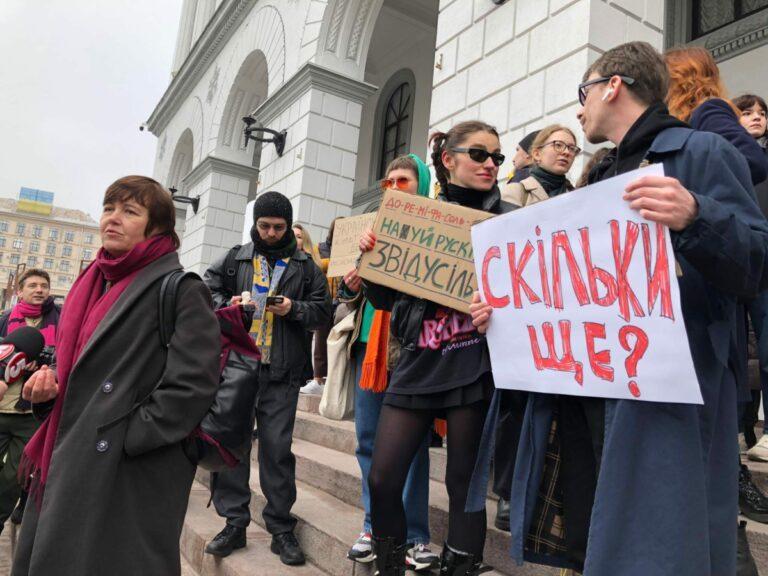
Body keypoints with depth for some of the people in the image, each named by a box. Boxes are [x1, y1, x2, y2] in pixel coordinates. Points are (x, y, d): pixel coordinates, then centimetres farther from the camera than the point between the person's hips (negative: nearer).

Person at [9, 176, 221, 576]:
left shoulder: (181, 291, -12)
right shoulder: (91, 285, 13)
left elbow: (192, 385, -20)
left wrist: (128, 439, -17)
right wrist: (46, 385, 3)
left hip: (128, 479, -8)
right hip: (65, 470, 8)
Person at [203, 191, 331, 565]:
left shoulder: (305, 266, 9)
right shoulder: (235, 259, 12)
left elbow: (322, 312, 7)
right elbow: (207, 291, 13)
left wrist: (294, 309, -10)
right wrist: (228, 304, -6)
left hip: (281, 372, -1)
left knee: (277, 447, 0)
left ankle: (281, 528, 13)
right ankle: (234, 523, 17)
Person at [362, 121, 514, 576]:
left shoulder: (509, 219, 4)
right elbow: (386, 299, 10)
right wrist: (370, 256, -7)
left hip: (475, 367, -2)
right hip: (419, 363, 3)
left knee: (464, 484, 5)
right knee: (383, 480, 3)